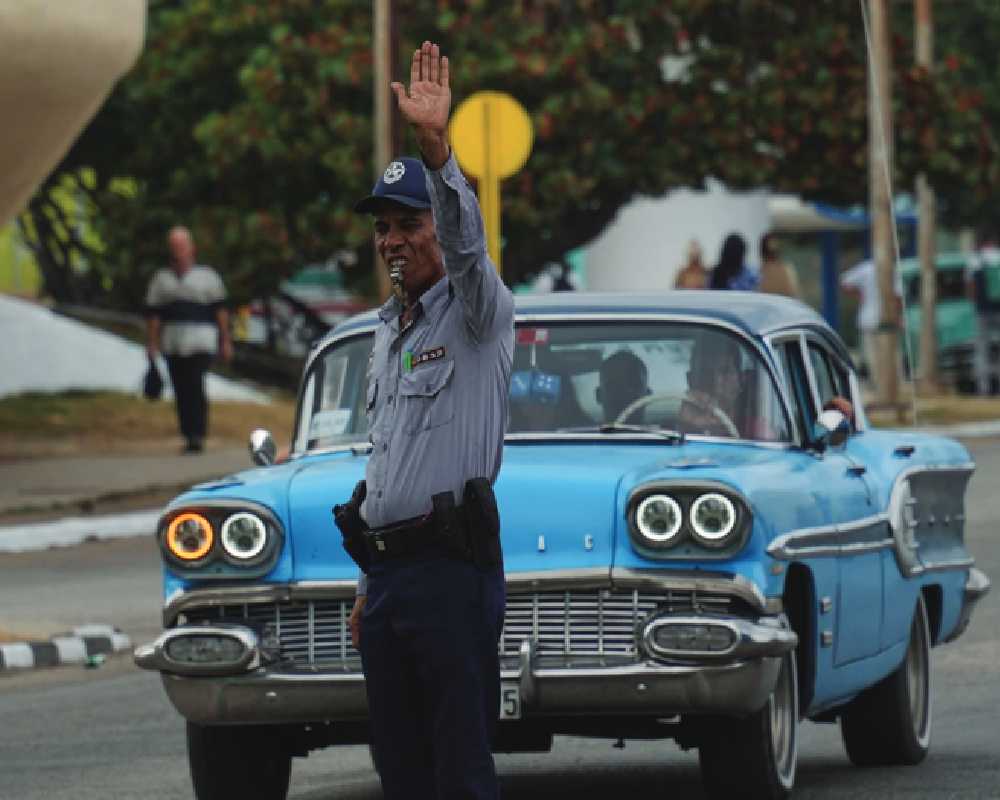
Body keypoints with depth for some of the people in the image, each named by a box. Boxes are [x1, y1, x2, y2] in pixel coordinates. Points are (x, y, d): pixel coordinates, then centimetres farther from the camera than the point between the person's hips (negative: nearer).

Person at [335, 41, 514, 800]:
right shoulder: (387, 333, 21)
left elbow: (466, 240, -25)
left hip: (452, 568, -8)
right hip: (386, 567, 8)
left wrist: (437, 146, -40)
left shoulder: (478, 312, -2)